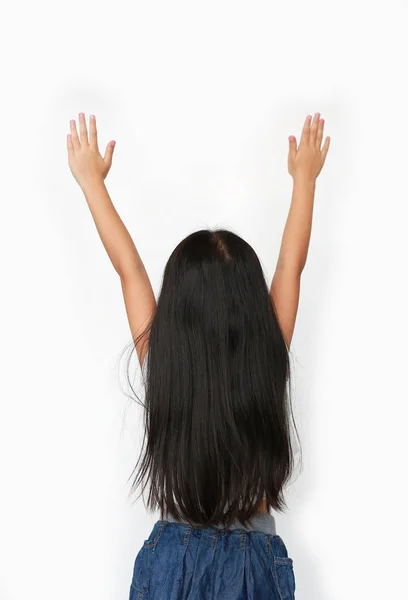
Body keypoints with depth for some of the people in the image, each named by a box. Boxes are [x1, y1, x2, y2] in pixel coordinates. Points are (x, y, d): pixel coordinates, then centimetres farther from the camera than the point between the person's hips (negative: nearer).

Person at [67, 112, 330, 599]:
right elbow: (291, 265, -3)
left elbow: (127, 266, -6)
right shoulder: (269, 367, -16)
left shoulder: (161, 370, -17)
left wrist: (91, 179, 8)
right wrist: (304, 178, 12)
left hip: (173, 560, 0)